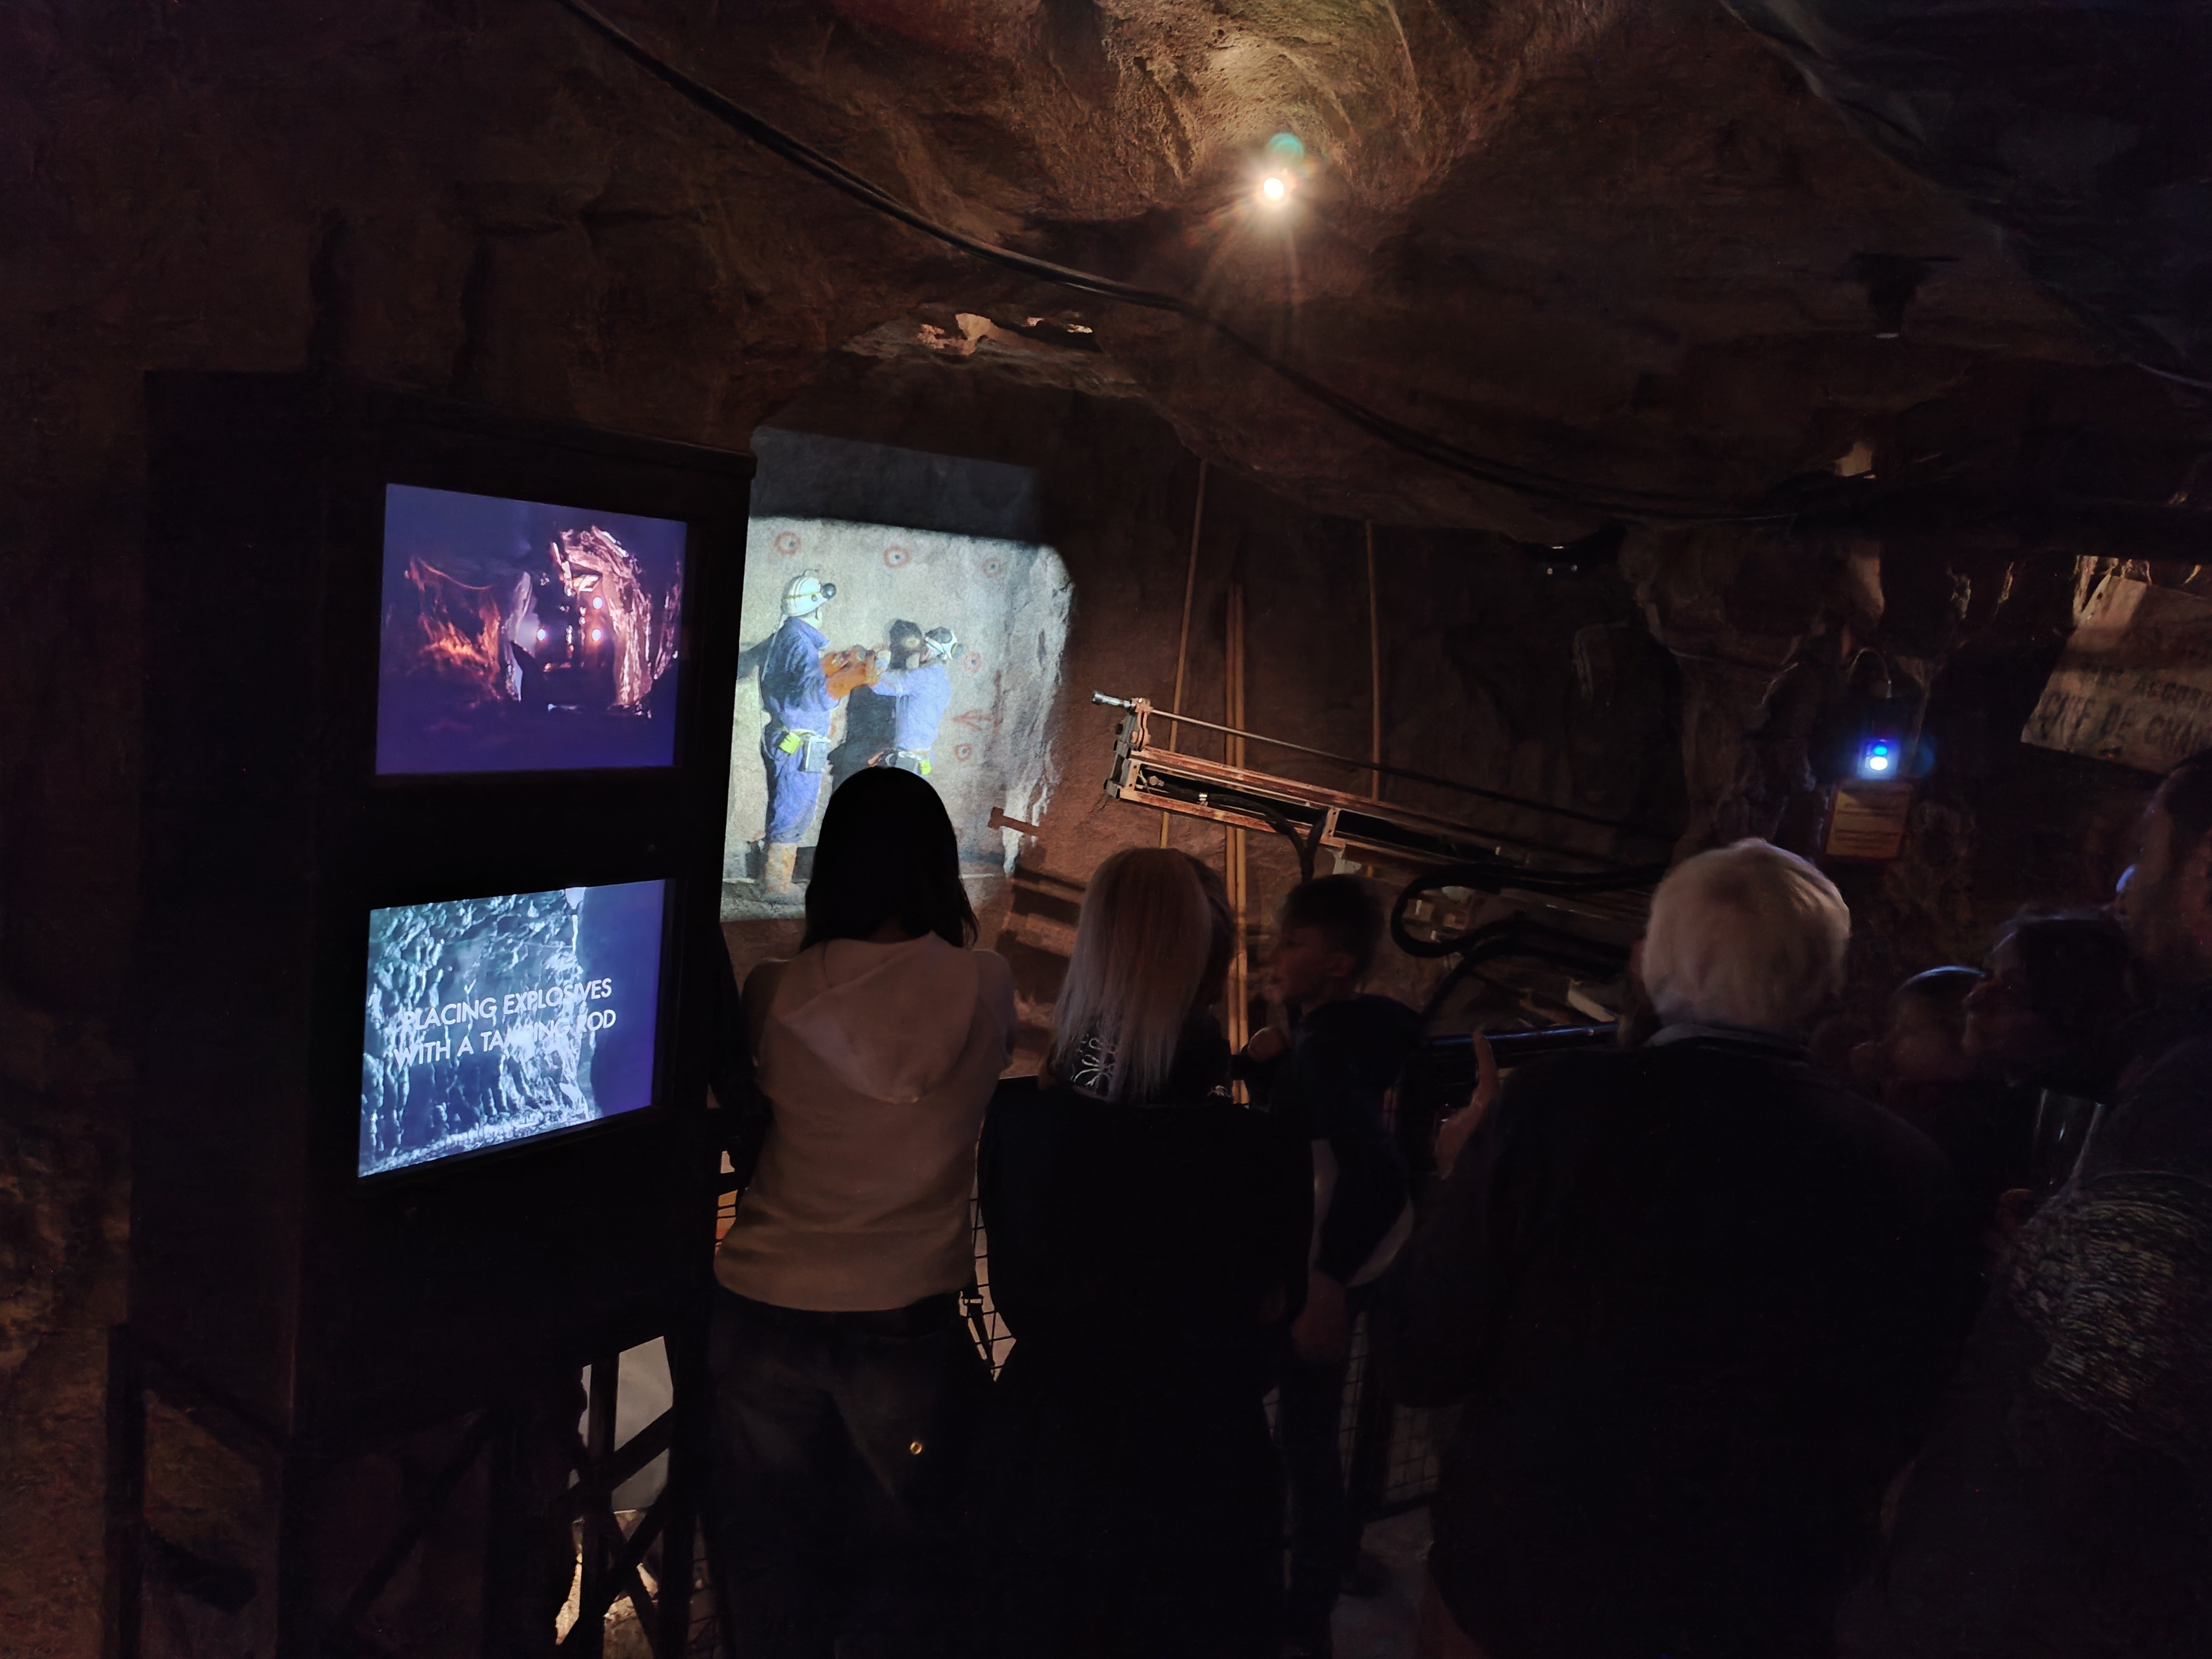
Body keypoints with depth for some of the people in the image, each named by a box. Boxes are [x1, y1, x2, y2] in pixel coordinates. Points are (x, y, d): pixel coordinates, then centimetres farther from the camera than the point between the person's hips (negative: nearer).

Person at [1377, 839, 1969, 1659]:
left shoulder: (1553, 1105, -22)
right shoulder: (1908, 1170, -14)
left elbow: (1416, 1365, -14)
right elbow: (1896, 1431, 0)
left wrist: (1461, 1180, 0)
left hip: (1516, 1591, -2)